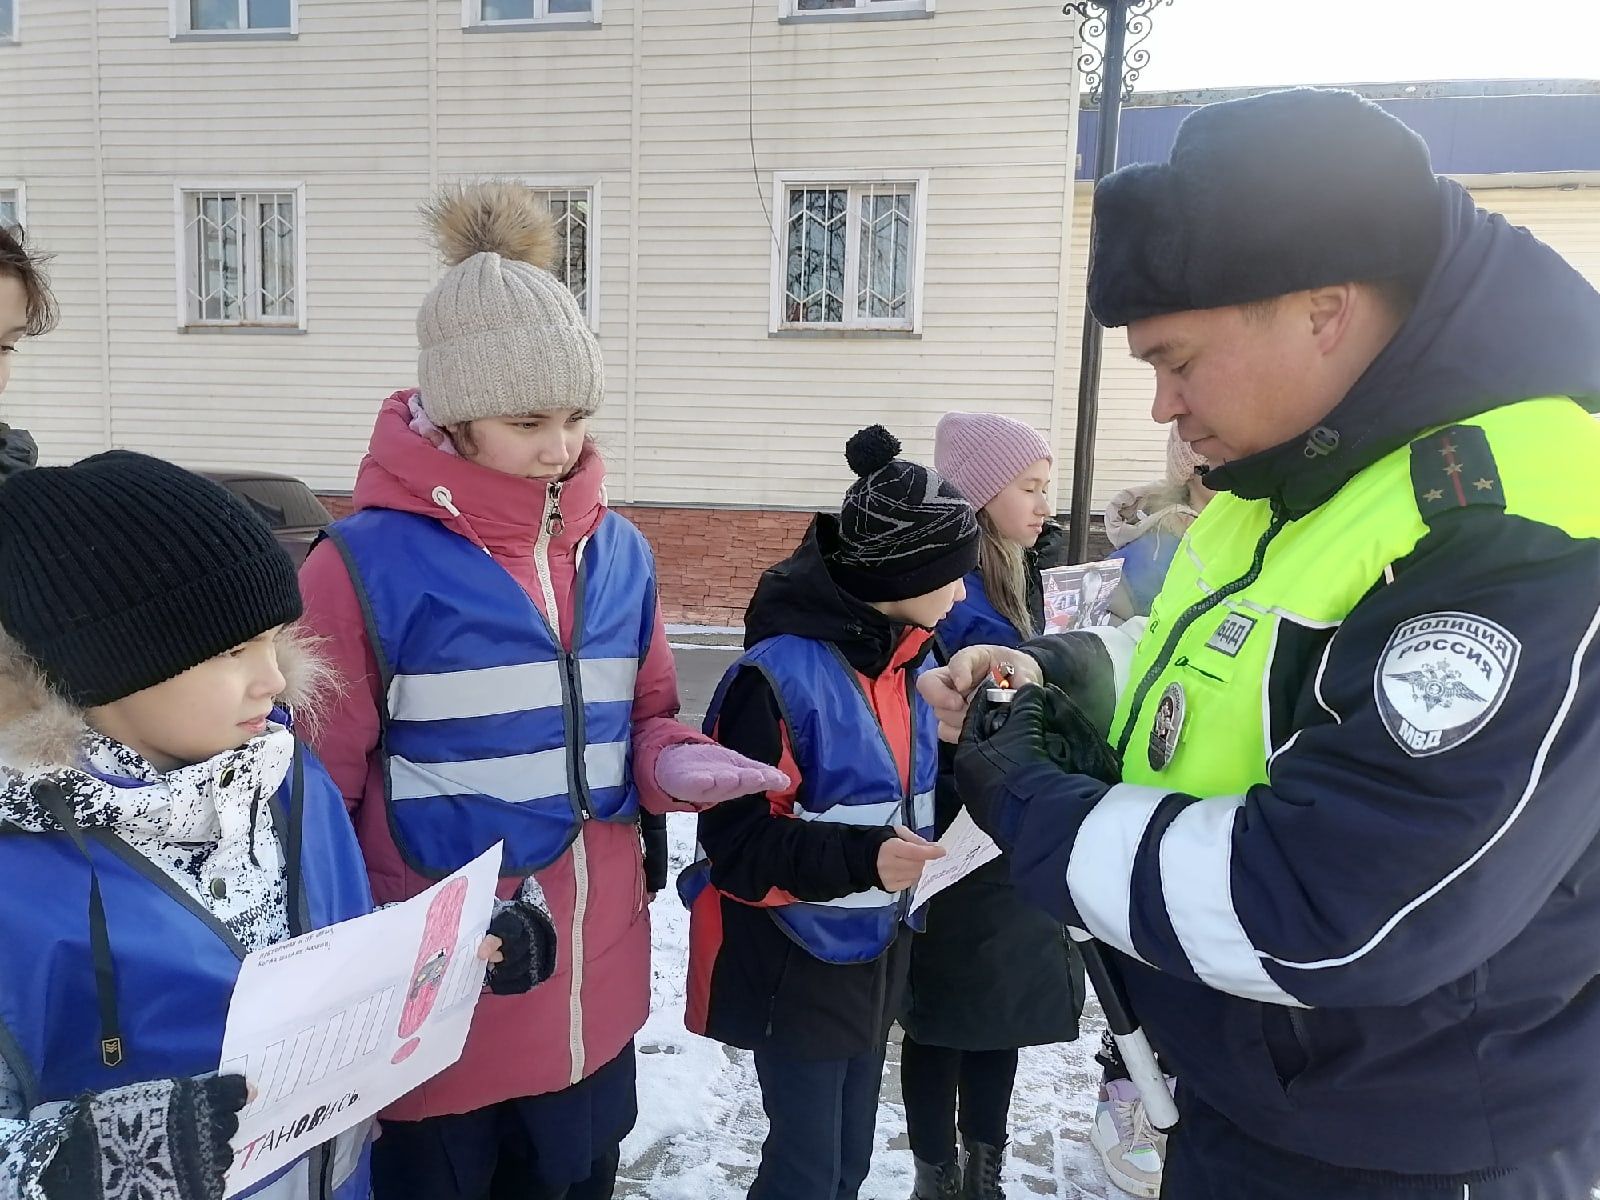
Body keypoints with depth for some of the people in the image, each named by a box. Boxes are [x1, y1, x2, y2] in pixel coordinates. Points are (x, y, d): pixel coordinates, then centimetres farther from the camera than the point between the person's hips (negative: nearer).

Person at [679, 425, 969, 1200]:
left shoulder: (903, 658, 2)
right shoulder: (779, 673, -23)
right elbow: (736, 842, -21)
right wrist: (857, 858, -32)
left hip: (876, 950, 8)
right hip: (796, 963, -7)